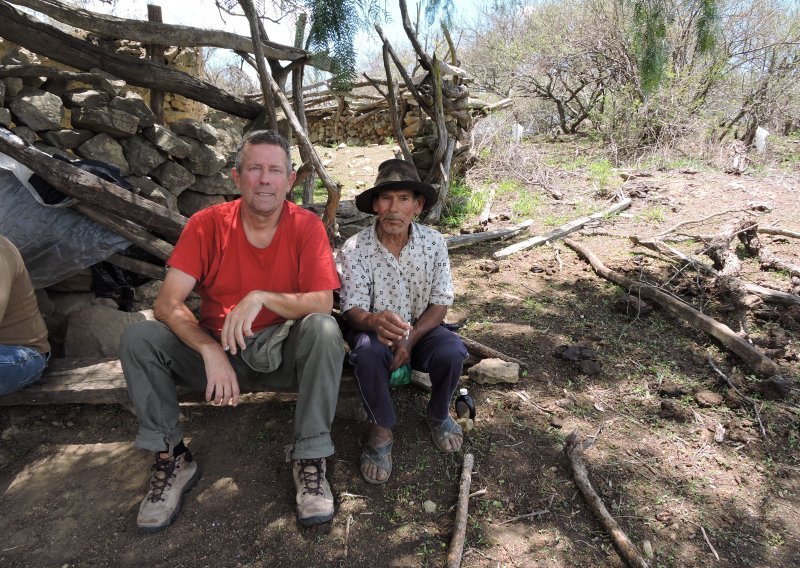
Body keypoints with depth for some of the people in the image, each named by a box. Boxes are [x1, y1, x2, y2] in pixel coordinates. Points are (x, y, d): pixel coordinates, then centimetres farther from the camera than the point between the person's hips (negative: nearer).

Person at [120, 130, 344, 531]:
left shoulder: (306, 226, -10)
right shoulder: (207, 224, -7)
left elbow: (322, 303, -18)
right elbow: (167, 303, -14)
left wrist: (261, 297, -34)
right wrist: (211, 350, -30)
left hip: (281, 350, -1)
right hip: (214, 347, 2)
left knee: (323, 329, -32)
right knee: (137, 338, -19)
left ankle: (310, 460, -18)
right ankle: (172, 459, -3)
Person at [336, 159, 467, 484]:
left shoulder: (433, 242, -9)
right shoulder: (354, 249, -15)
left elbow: (440, 303, -6)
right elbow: (352, 310, -19)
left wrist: (410, 338, -22)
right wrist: (375, 321, -44)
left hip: (422, 328, 2)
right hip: (374, 331, -2)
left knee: (452, 351, -29)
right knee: (367, 350, -36)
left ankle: (438, 414, 5)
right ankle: (381, 430, -11)